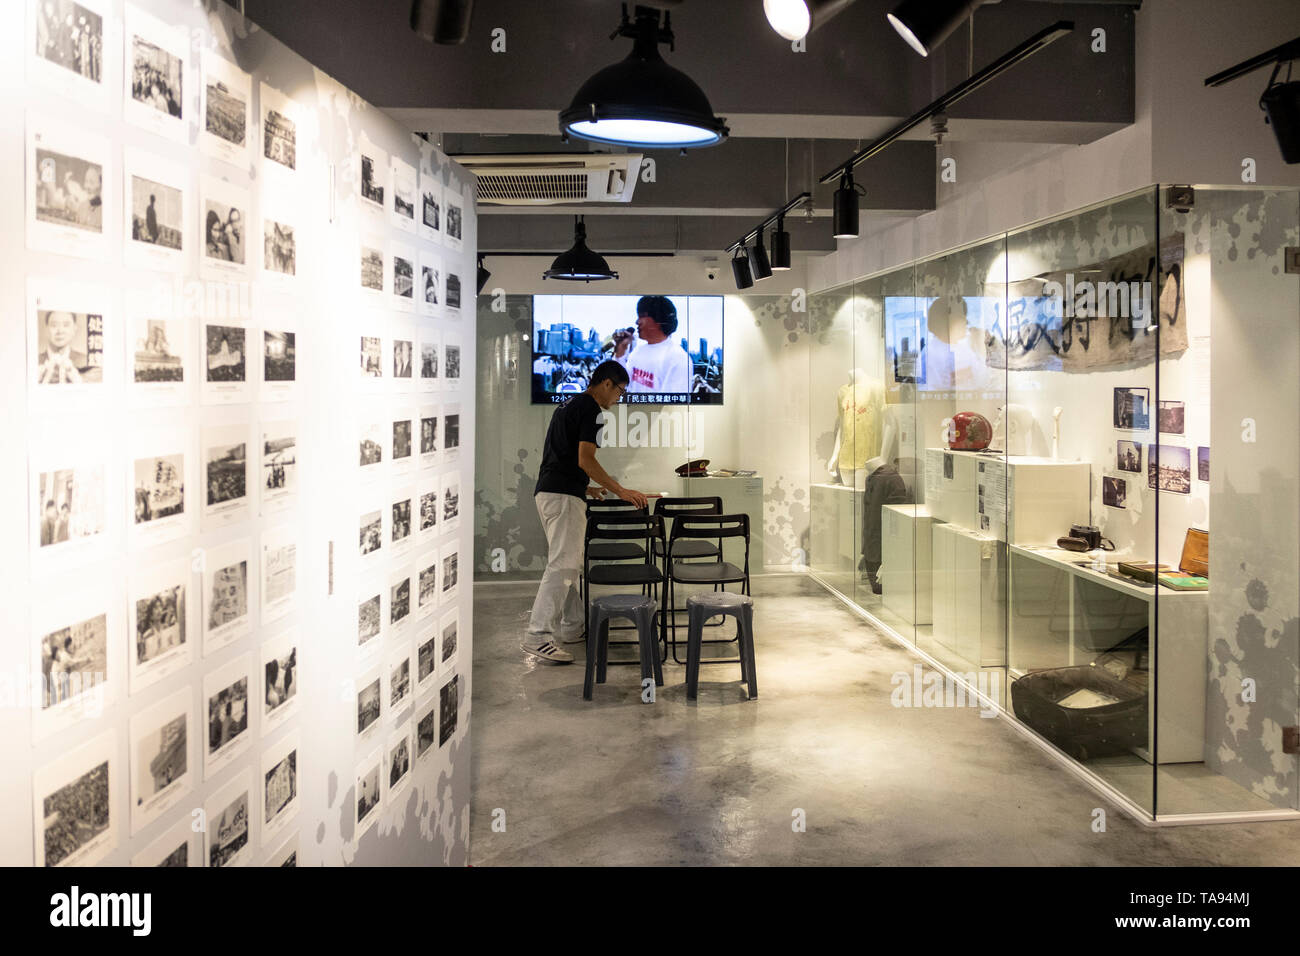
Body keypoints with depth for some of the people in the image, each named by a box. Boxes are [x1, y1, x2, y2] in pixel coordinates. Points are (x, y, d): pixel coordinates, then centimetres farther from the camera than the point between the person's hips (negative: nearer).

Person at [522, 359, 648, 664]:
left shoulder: (570, 405, 21)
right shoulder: (589, 408, -9)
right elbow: (585, 460, -17)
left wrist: (584, 487, 31)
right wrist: (621, 491, -12)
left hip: (547, 492, 11)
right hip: (564, 497, -11)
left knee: (570, 564, 17)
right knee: (561, 565, -13)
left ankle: (573, 627, 25)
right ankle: (537, 637, -17)